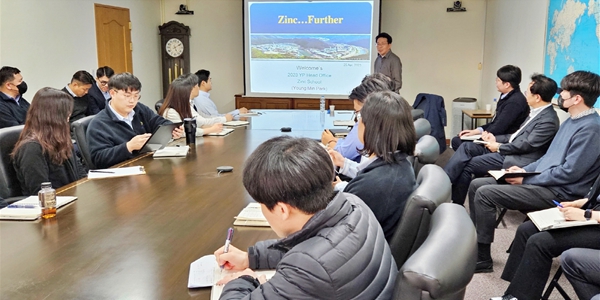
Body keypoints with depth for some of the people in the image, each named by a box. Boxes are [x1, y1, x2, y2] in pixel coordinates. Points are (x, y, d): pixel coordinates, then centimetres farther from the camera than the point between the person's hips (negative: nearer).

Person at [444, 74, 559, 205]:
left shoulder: (549, 120, -18)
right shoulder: (537, 112, 11)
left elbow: (527, 145, -19)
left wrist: (499, 147, -10)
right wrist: (496, 139, 6)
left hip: (516, 160, -9)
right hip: (509, 148, 9)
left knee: (468, 165, -15)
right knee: (466, 147, -5)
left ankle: (457, 203, -2)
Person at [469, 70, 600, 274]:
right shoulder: (572, 121, 15)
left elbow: (569, 173, -22)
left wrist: (526, 179, -15)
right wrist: (525, 169, 6)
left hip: (559, 193, -10)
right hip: (544, 181, 10)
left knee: (484, 194, -21)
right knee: (476, 185, 2)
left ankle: (482, 258, -11)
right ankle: (474, 242, 9)